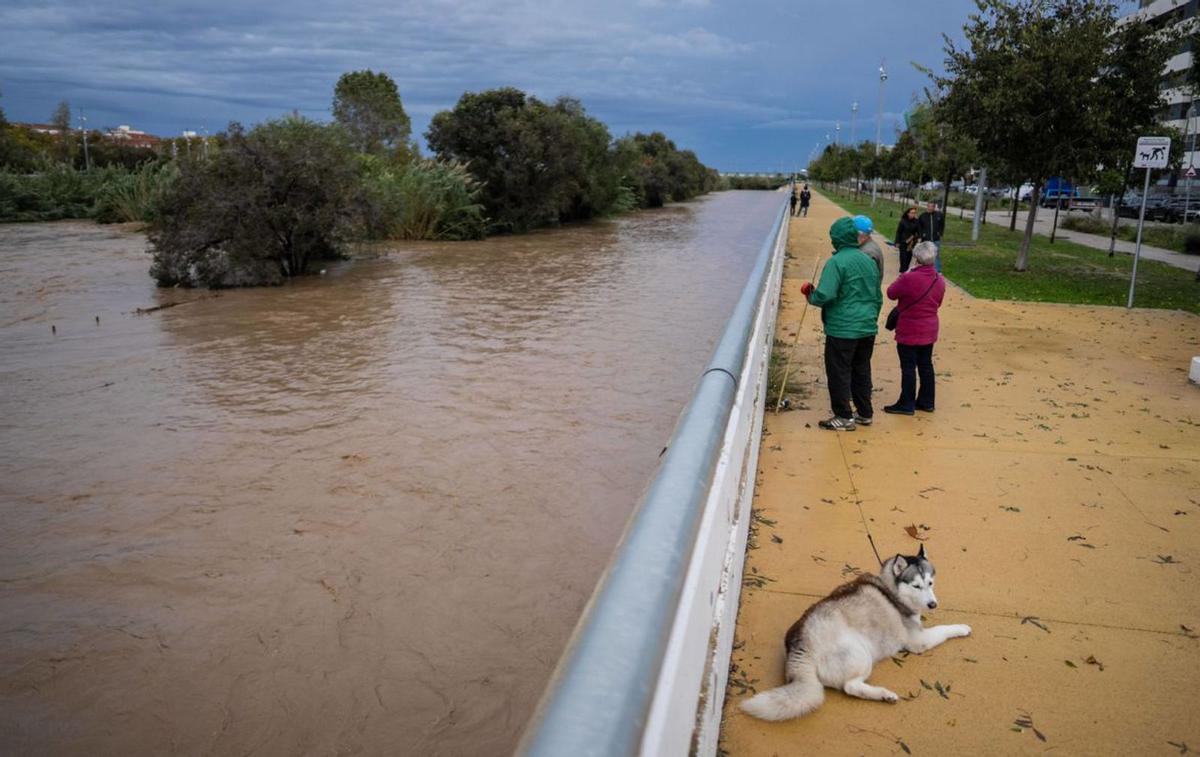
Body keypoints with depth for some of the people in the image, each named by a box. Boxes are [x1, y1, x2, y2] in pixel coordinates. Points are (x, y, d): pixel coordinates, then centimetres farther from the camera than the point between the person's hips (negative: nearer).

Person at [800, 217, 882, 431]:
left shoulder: (837, 262, -15)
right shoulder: (868, 261, 10)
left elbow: (825, 295, -23)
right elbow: (878, 298, 18)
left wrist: (810, 294, -2)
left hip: (842, 330, -8)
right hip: (868, 329, 8)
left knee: (839, 373, 3)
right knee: (862, 371, 18)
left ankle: (844, 417, 8)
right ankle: (865, 413, 27)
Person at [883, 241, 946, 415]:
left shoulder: (909, 279, -23)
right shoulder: (940, 280, 0)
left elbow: (891, 293, -8)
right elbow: (938, 303, 12)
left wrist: (901, 279, 5)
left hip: (909, 332, -7)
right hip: (929, 331, 7)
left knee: (908, 367, 1)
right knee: (925, 365, 15)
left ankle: (906, 404, 8)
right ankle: (926, 401, 24)